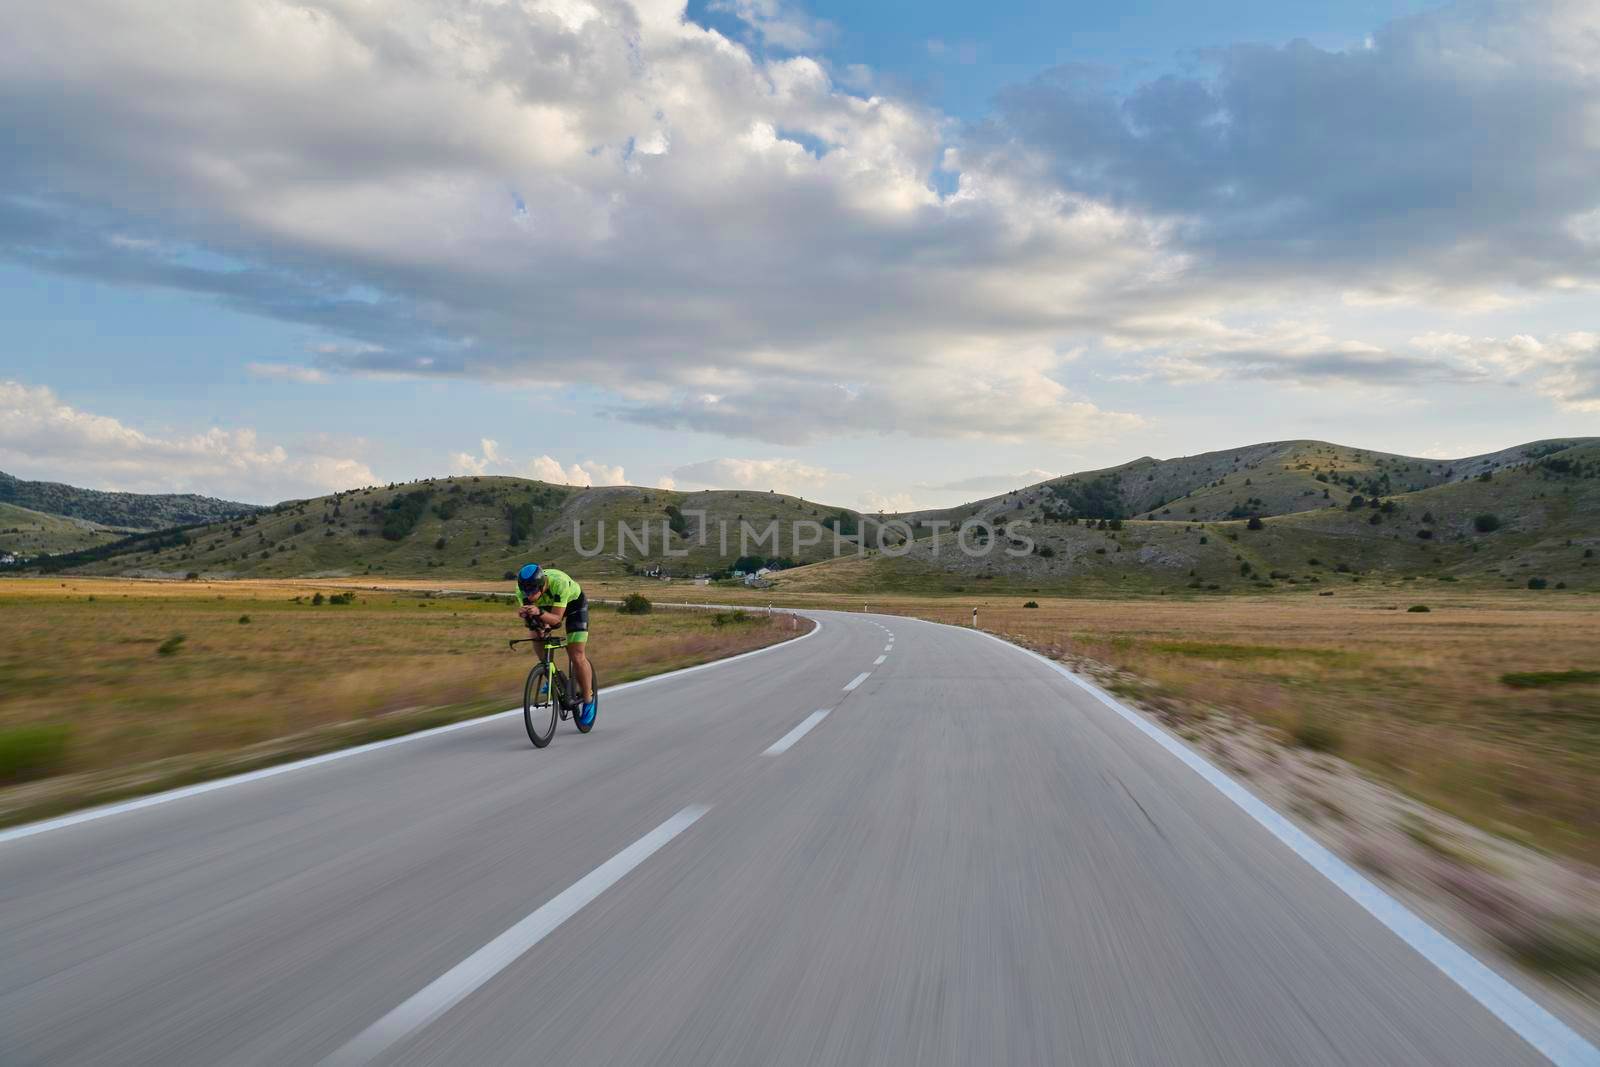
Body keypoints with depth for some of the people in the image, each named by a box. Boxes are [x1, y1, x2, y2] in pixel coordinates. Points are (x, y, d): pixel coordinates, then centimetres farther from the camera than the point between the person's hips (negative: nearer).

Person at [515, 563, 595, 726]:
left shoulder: (559, 583, -42)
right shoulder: (523, 587, -29)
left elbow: (556, 618, -39)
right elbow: (529, 622, -25)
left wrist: (539, 613, -58)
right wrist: (525, 615, -48)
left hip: (574, 603, -5)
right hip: (548, 604, 5)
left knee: (577, 656, -12)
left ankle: (588, 700, 7)